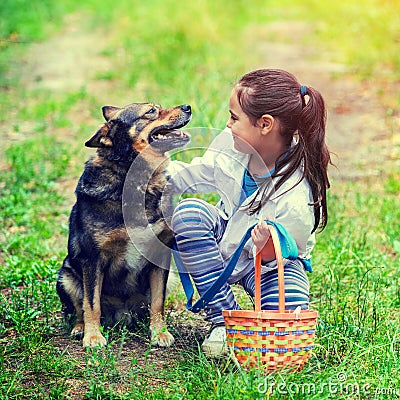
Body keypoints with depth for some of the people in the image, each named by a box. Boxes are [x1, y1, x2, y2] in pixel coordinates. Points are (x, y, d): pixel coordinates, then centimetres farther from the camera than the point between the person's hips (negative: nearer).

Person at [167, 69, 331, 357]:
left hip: (274, 261, -5)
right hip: (228, 235, 5)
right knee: (188, 212, -27)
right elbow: (191, 176, 2)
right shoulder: (232, 146, -18)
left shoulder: (298, 199, -35)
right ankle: (224, 317, -17)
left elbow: (273, 258, -24)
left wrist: (266, 248, -46)